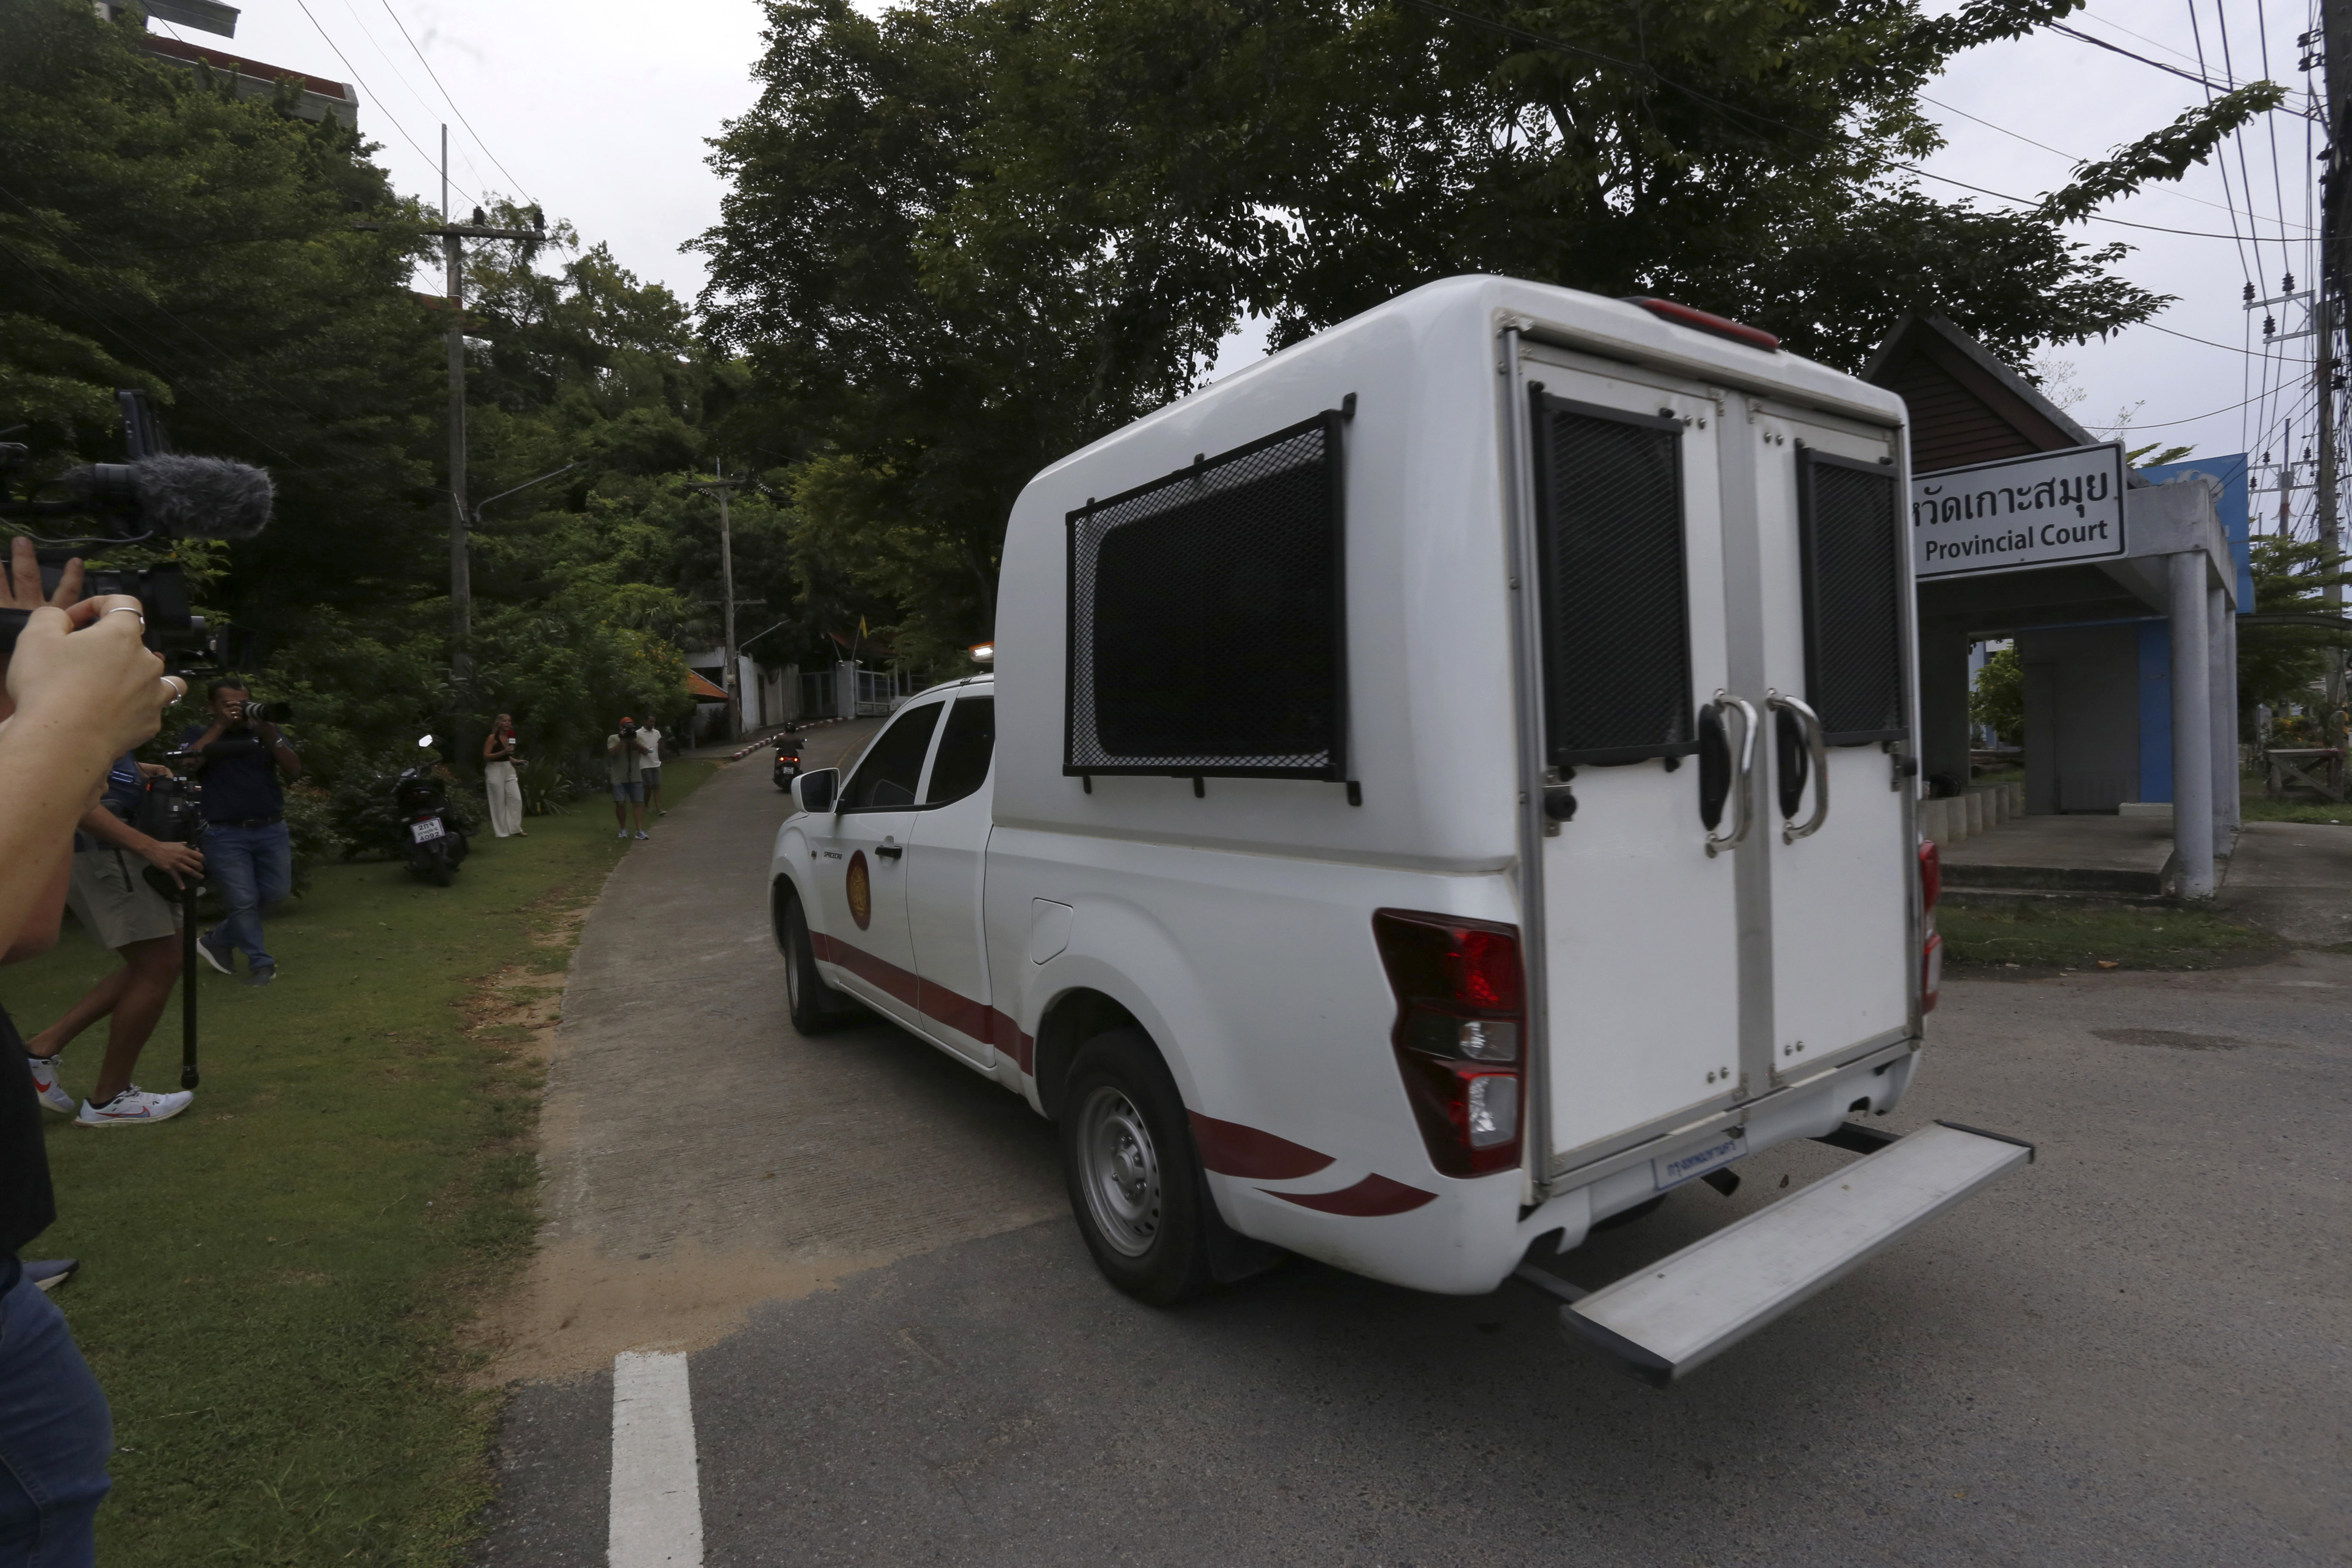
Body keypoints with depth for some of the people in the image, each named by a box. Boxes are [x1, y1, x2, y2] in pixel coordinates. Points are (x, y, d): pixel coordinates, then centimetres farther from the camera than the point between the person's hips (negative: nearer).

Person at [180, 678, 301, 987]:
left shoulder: (267, 730, 9)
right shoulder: (200, 734, 5)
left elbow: (295, 771, -3)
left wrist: (269, 735, -15)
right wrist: (220, 727, -15)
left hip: (272, 829, 3)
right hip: (226, 835, -3)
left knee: (274, 894, 6)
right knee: (243, 901, -4)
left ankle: (218, 941, 27)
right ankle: (260, 963, 9)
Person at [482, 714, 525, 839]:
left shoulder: (510, 737, 10)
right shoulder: (493, 738, -10)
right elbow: (486, 756, -15)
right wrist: (503, 753, -24)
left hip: (508, 769, 6)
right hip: (495, 770, -6)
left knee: (516, 799, 1)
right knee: (499, 802, 0)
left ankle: (515, 829, 8)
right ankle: (502, 832, 7)